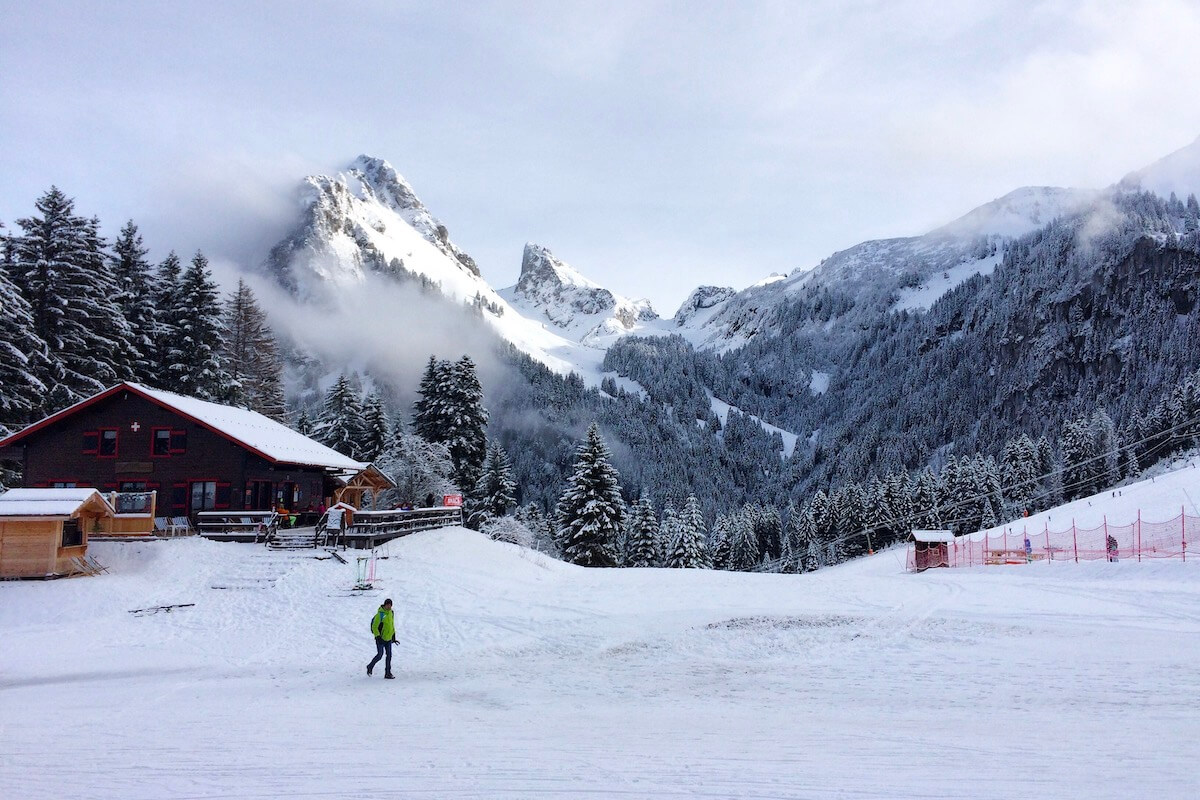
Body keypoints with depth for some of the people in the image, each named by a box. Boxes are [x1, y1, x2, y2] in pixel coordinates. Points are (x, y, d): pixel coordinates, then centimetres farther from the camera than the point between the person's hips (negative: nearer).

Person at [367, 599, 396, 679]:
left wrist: (393, 636, 17)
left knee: (389, 655, 2)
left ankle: (388, 673, 7)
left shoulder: (391, 613, 6)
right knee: (380, 655, -4)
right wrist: (378, 636, -21)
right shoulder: (380, 614, -17)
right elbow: (374, 627, -15)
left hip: (388, 638, 6)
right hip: (380, 638, -6)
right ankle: (370, 667, 22)